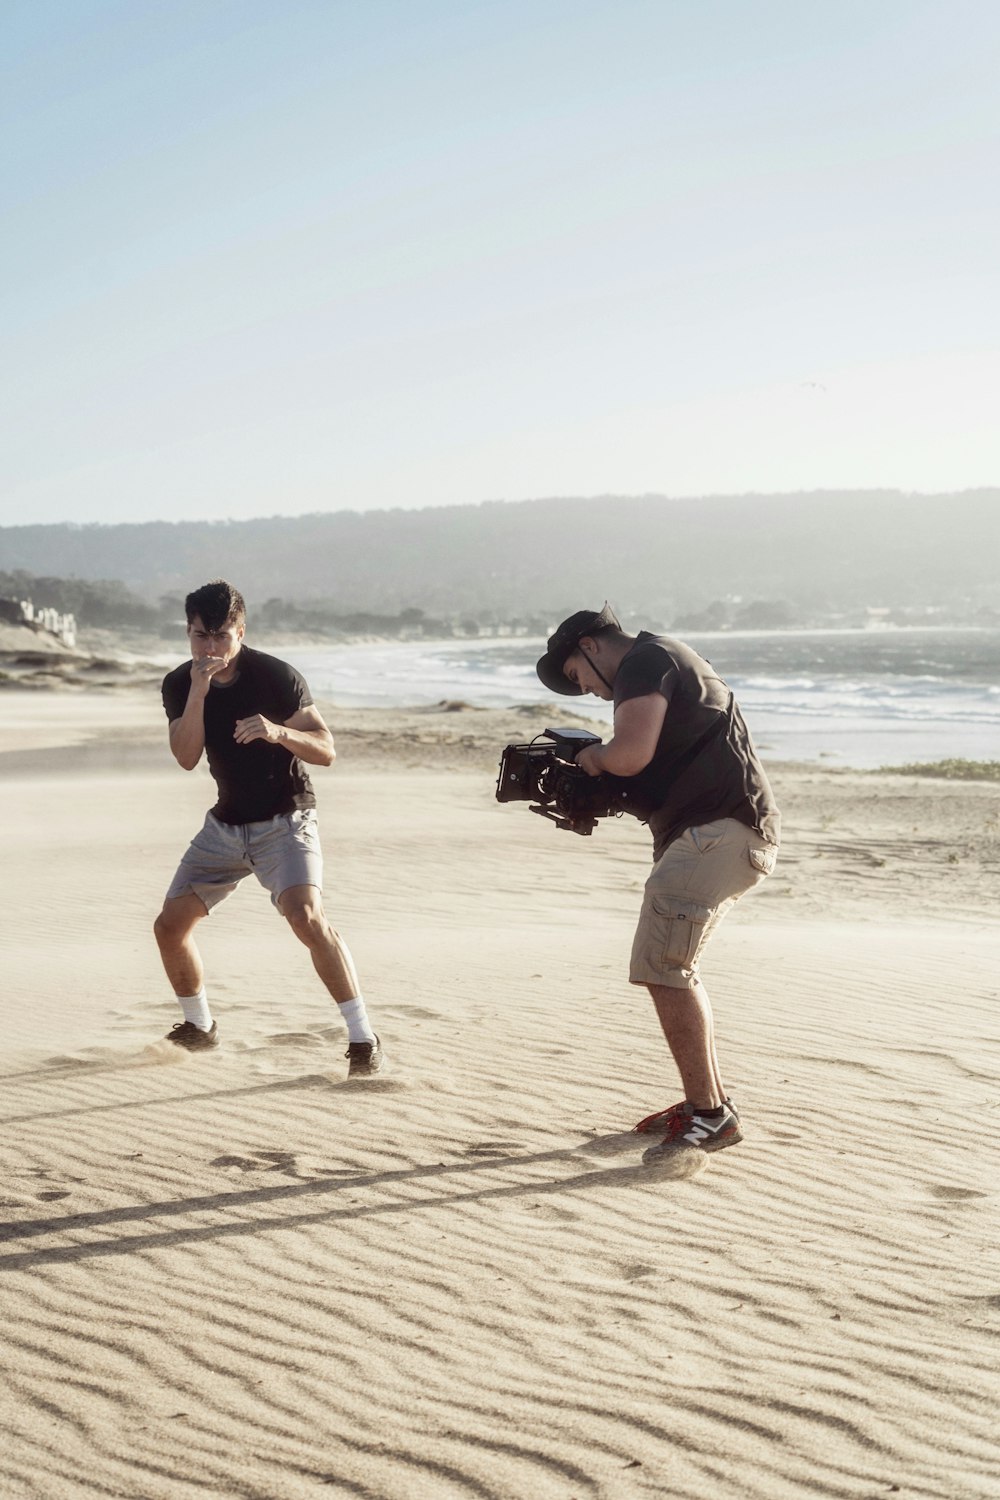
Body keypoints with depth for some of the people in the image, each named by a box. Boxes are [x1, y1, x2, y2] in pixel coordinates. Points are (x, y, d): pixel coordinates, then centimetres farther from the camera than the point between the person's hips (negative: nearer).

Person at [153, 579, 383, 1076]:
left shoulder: (276, 676, -15)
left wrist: (277, 732, -34)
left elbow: (326, 751, -16)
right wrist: (198, 690, -26)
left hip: (285, 821, -5)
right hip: (225, 824, 6)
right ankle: (199, 1028, 30)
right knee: (170, 925, 5)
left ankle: (363, 1039, -21)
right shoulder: (179, 684, -2)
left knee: (307, 917, -27)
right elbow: (186, 757, -16)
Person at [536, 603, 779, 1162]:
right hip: (741, 835, 11)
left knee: (662, 968, -13)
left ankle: (710, 1114, -11)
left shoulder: (644, 661, -7)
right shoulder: (671, 661, 26)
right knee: (674, 967, 18)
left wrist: (594, 757, -2)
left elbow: (632, 754, -23)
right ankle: (711, 1100, 25)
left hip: (719, 832, -11)